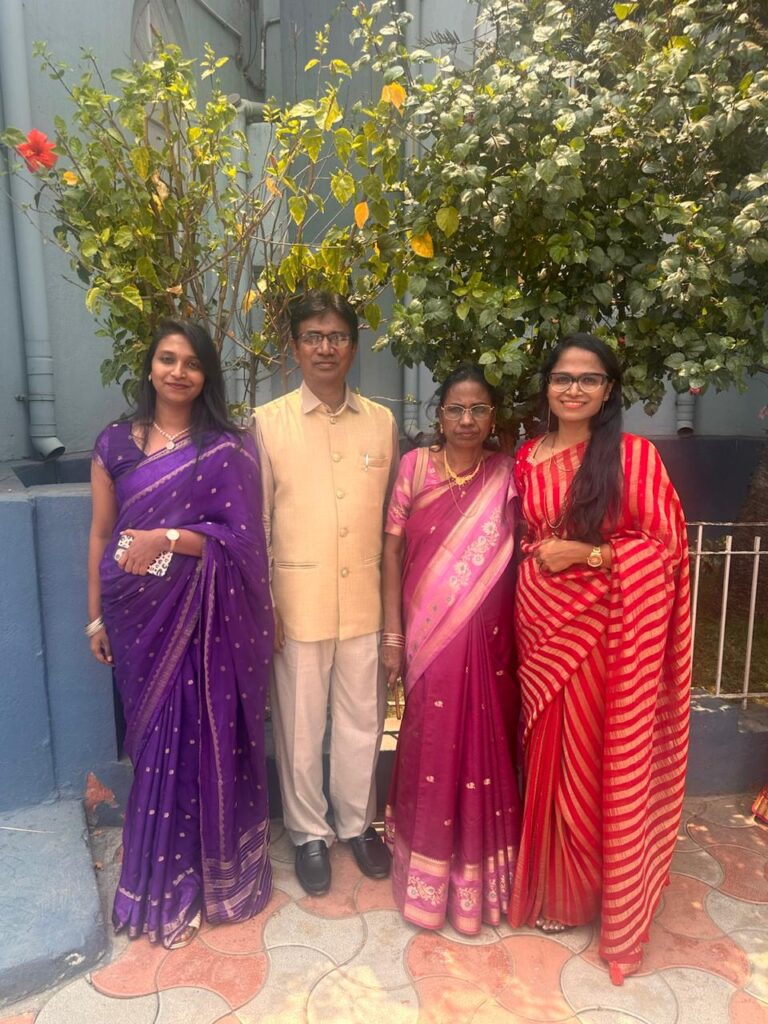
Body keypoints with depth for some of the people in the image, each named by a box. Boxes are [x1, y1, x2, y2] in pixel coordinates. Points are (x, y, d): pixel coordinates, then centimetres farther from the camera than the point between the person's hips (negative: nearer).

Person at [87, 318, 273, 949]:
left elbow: (241, 536, -8)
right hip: (140, 614, 2)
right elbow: (101, 535, 8)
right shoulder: (115, 443, 5)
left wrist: (166, 539, -20)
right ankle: (163, 881, 32)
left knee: (208, 737, 7)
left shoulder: (228, 448, -2)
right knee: (158, 741, 11)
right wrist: (96, 616, 7)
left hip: (208, 616, -2)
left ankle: (214, 869, 30)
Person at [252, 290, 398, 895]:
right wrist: (263, 605, -5)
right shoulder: (267, 422, -3)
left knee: (362, 720, 15)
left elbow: (392, 514, 8)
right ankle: (310, 833, 34)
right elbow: (256, 520, -2)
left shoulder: (381, 422, 4)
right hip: (297, 601, -2)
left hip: (366, 600, 2)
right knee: (300, 724, 12)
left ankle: (357, 823, 37)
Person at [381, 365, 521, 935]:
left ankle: (479, 877, 32)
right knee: (431, 750, 10)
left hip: (487, 640, 1)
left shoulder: (507, 475, 1)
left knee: (484, 751, 10)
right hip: (428, 637, 0)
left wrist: (517, 635, -1)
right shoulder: (415, 467, -1)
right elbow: (393, 550, -1)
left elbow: (517, 557, 4)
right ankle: (426, 875, 31)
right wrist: (392, 633, -4)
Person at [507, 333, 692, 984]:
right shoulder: (527, 458, 7)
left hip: (607, 628, -4)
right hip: (543, 624, 4)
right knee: (548, 755, 14)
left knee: (600, 761, 6)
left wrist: (587, 553, -17)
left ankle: (602, 893, 30)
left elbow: (667, 546, -9)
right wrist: (536, 560, 4)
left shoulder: (635, 455, -7)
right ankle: (551, 887, 36)